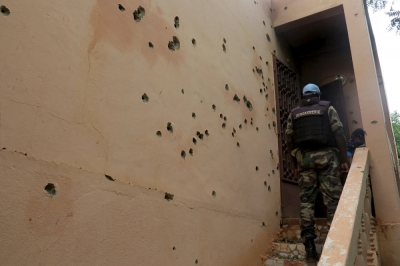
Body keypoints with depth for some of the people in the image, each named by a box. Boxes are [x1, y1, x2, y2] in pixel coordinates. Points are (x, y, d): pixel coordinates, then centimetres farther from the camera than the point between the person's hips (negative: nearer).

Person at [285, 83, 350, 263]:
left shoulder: (294, 113, 13)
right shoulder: (327, 108, 8)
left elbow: (290, 140, 8)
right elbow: (339, 134, -1)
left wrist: (294, 165, 12)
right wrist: (344, 159, 0)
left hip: (304, 157, 2)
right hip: (326, 155, -1)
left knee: (306, 199, 2)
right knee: (332, 198, 2)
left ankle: (310, 247, 0)